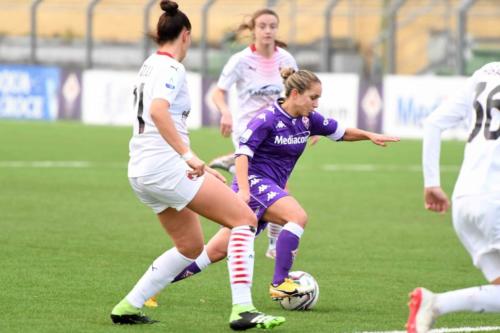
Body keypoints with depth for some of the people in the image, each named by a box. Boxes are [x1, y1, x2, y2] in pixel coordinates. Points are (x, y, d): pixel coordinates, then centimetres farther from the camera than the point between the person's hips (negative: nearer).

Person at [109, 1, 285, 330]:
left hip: (143, 172, 10)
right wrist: (188, 155, -33)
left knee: (191, 246, 20)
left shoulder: (150, 66, 19)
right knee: (245, 219, -8)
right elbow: (158, 111, -28)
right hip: (165, 167, -10)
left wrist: (200, 168, 28)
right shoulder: (171, 68, -10)